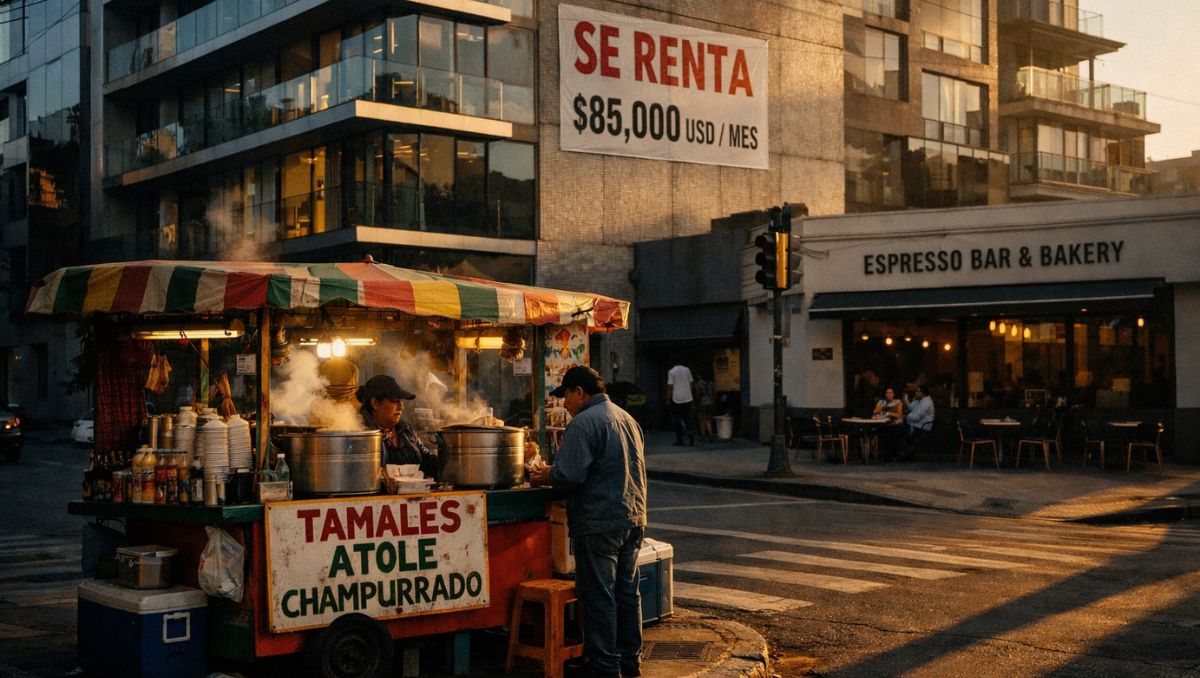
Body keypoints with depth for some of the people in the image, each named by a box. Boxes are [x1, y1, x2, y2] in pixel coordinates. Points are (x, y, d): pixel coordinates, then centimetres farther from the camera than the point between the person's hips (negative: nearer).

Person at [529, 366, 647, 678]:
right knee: (627, 591, 15)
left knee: (599, 596, -1)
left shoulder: (584, 422, -14)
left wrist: (544, 476, 0)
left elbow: (569, 474, -21)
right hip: (633, 518, 9)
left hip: (599, 523, -9)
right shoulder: (627, 418, 15)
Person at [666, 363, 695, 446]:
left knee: (676, 420, 5)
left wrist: (668, 398, 0)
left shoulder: (671, 372, -8)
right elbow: (690, 383, 7)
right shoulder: (687, 370, 3)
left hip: (676, 399, -3)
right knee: (687, 419, 13)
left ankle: (680, 440, 5)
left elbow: (670, 386, -9)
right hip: (687, 398, 4)